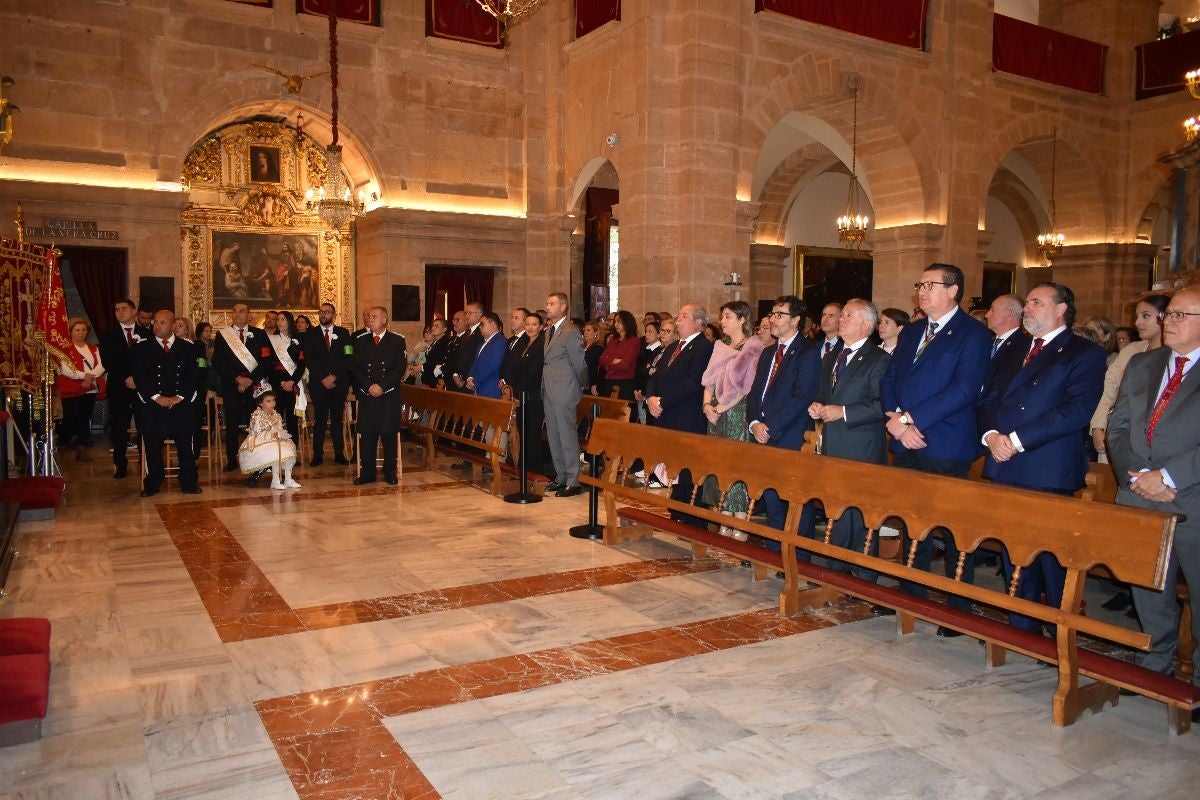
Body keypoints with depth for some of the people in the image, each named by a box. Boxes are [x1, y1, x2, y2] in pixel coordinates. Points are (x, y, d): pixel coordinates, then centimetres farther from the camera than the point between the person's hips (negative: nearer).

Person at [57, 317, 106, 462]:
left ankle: (81, 450, 10)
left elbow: (101, 366, 3)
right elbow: (64, 369, -13)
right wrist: (83, 375, -23)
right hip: (72, 390, -5)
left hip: (90, 389, 5)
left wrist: (90, 377, -14)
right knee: (70, 420, -4)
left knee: (85, 419, 6)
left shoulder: (93, 348, 15)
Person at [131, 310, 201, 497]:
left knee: (185, 445, 3)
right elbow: (139, 376, -2)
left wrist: (180, 397, -10)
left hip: (181, 404, 0)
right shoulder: (142, 348, 6)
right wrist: (156, 397, -12)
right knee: (152, 446, 3)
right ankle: (152, 485, 14)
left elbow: (192, 376, 2)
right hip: (153, 405, 0)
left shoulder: (187, 348, 9)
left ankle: (188, 483, 11)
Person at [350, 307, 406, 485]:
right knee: (367, 434, 1)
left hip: (389, 394, -2)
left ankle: (390, 472, 9)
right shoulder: (360, 341, 12)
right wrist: (369, 386, -8)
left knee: (389, 434, 0)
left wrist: (382, 386, -11)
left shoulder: (397, 341, 4)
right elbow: (354, 367, 6)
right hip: (366, 394, 2)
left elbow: (400, 368, -3)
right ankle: (367, 472, 8)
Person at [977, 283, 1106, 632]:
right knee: (1014, 558, 12)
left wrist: (1017, 440, -17)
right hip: (1004, 470, 6)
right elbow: (986, 402, 13)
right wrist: (991, 435, -8)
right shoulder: (1009, 355, 19)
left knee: (1053, 560, 0)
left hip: (1050, 474, -6)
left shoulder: (1085, 354, -1)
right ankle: (1021, 629, 24)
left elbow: (1076, 410, -14)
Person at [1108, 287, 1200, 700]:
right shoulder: (1141, 364, 12)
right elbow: (1118, 428, 9)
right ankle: (1153, 668, 33)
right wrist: (1139, 476, -6)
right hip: (1139, 501, 6)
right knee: (1149, 596, 17)